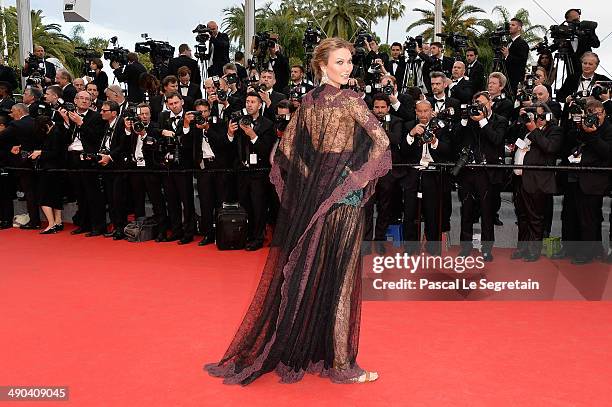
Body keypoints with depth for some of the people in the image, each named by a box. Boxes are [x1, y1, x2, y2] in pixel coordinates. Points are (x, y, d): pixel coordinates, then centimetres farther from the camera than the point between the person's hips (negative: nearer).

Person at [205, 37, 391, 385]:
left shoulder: (307, 102, 8)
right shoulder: (350, 100, -10)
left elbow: (286, 150, 11)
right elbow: (382, 141, -20)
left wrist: (311, 181, 14)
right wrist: (359, 177, -10)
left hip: (309, 198, 6)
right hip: (343, 199, -6)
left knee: (302, 274, 14)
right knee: (338, 278, 1)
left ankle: (289, 352, 29)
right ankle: (340, 365, 14)